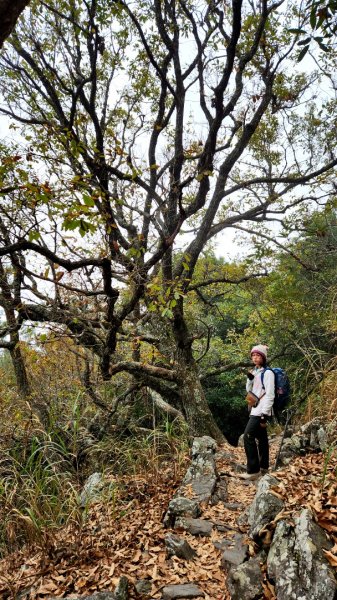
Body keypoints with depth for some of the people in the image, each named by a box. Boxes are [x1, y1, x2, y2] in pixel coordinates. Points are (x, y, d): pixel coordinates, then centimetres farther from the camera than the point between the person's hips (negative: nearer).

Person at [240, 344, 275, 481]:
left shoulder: (268, 373, -13)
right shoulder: (255, 371, 13)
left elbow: (270, 395, -18)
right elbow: (249, 391, 17)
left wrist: (264, 414, -22)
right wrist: (249, 379, -3)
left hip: (261, 411, -9)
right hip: (255, 410, 9)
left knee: (248, 437, -12)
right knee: (261, 438, 15)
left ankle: (253, 470, -6)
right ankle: (263, 467, 26)